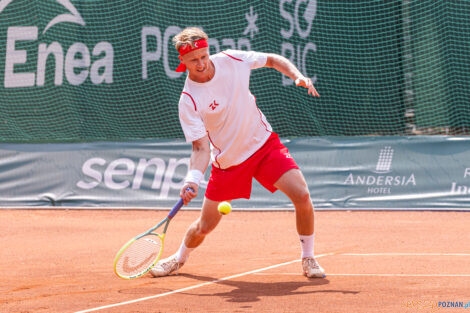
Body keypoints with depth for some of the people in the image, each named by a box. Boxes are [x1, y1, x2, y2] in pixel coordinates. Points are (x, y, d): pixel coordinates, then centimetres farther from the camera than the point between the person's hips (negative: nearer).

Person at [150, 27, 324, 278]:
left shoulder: (231, 60, -11)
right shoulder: (188, 101, -20)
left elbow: (272, 59, 6)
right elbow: (201, 146, -21)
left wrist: (298, 77, -10)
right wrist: (193, 177, -38)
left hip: (264, 143, 2)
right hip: (227, 161, -2)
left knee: (301, 195, -19)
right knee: (204, 226, 4)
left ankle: (308, 259, 3)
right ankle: (179, 258, 38)